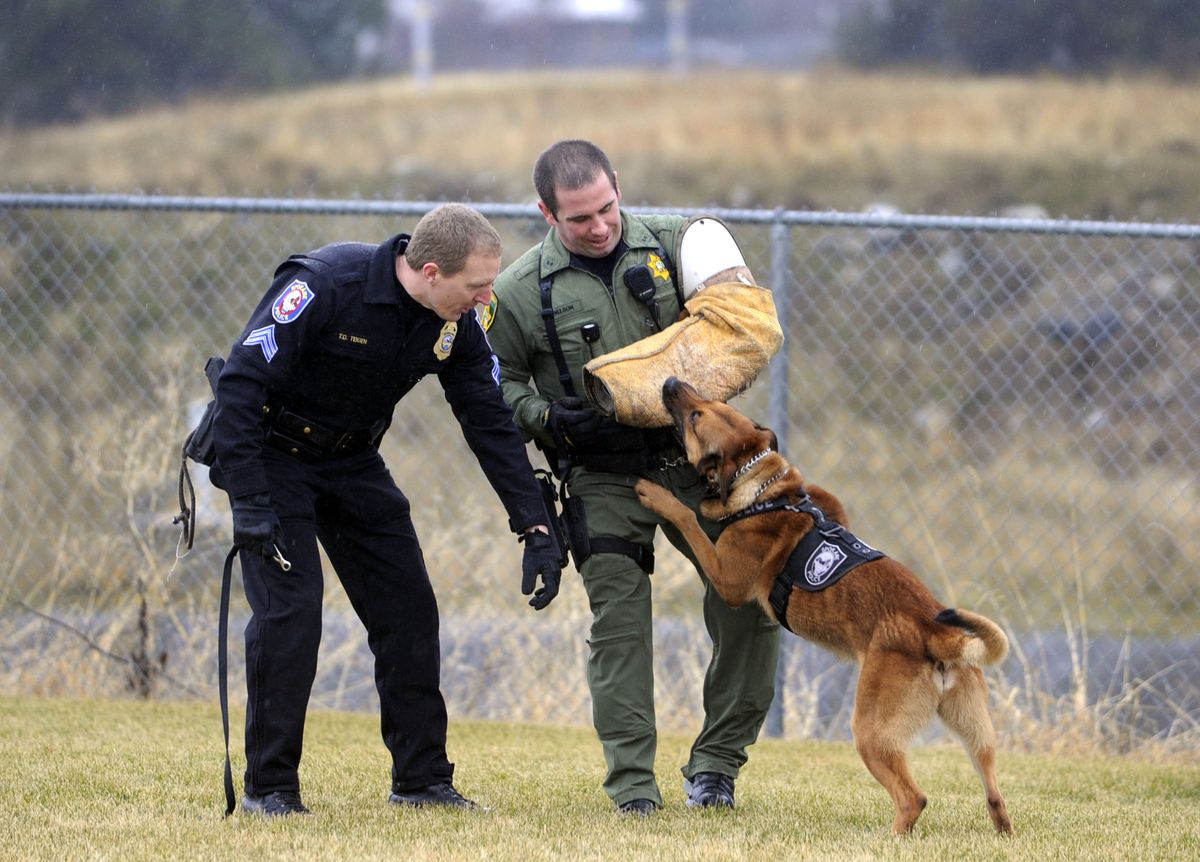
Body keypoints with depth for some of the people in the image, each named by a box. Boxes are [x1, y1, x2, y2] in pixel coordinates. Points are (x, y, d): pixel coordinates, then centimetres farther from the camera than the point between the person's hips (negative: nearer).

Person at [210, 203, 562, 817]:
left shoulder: (456, 326, -12)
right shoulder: (325, 284, -31)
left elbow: (492, 424, -4)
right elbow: (240, 385, -30)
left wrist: (536, 531, -9)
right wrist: (251, 505, -33)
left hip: (353, 462, 6)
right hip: (271, 454, -6)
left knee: (408, 608, 1)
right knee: (289, 609, -17)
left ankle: (423, 779, 11)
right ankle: (269, 786, -6)